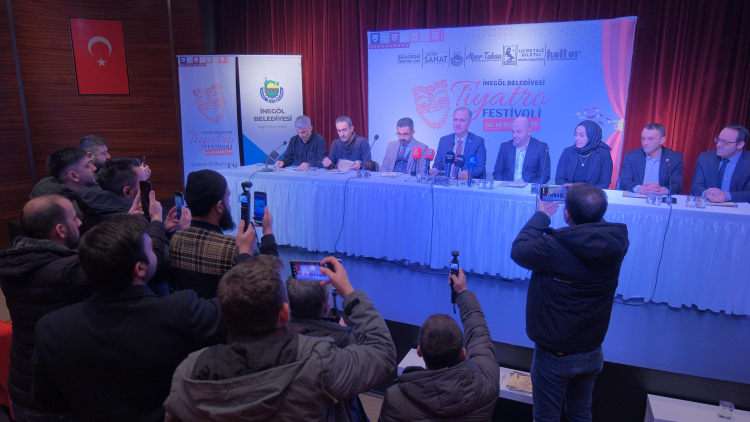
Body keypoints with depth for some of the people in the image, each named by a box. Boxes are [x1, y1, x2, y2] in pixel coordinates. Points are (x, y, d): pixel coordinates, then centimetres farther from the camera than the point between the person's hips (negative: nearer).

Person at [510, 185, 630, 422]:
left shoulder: (553, 248, -29)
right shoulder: (617, 242, -15)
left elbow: (518, 250, -11)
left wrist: (541, 215, -2)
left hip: (555, 354, -5)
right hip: (592, 352, 5)